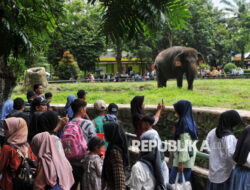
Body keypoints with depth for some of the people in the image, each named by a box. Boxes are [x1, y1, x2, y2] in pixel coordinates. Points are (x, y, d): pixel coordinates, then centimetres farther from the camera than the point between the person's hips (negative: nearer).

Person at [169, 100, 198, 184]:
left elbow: (184, 143, -20)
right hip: (190, 155, 9)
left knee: (173, 181, -6)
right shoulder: (191, 121, 10)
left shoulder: (184, 122, -17)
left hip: (183, 158, -9)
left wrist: (181, 161, -19)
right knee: (186, 181, 13)